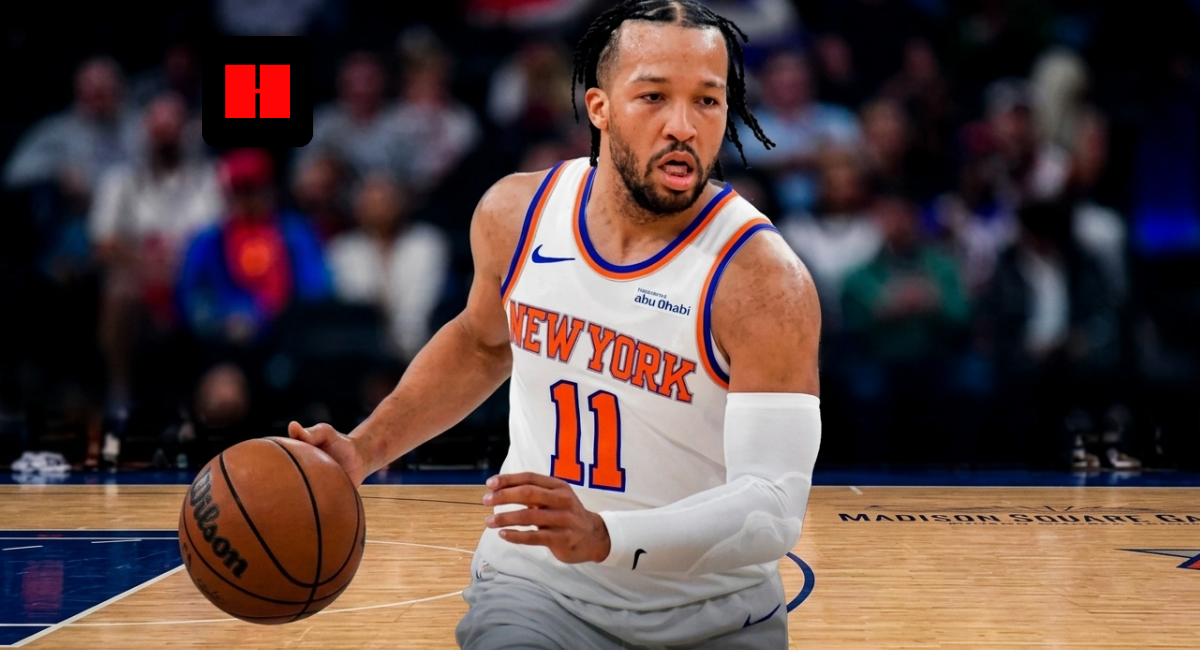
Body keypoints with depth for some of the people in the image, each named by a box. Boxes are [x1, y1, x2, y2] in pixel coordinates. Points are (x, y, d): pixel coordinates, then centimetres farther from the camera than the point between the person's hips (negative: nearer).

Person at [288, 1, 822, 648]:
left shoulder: (763, 281, -23)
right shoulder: (515, 213, -7)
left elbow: (774, 509, -30)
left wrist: (603, 536, -44)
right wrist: (365, 450, 5)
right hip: (535, 588, 2)